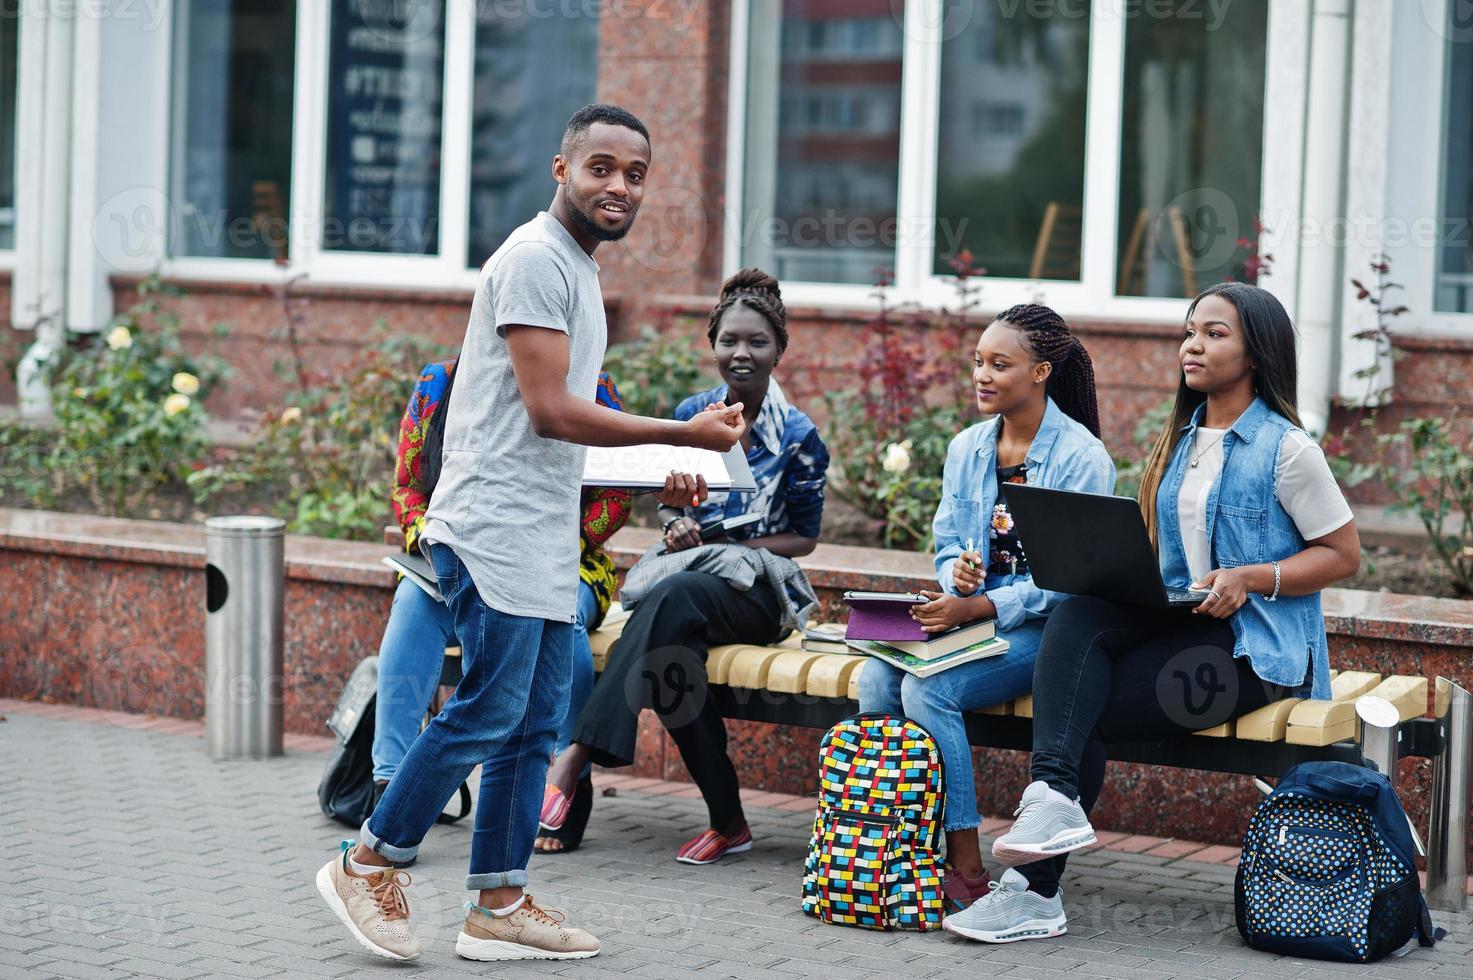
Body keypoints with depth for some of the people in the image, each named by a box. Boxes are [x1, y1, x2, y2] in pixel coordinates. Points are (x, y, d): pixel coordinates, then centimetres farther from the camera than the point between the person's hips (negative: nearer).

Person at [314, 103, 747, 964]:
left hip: (547, 538, 10)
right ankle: (370, 865, 2)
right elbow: (550, 410, -19)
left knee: (536, 722, 9)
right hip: (496, 528, -10)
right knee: (491, 708, -10)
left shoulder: (580, 270, 20)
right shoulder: (537, 260, -12)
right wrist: (684, 434, -16)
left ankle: (499, 905, 13)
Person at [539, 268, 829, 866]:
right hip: (686, 568, 3)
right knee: (671, 643, -36)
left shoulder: (798, 435, -1)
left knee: (673, 596, -38)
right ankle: (726, 820, -28)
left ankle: (575, 758, -45)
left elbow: (805, 536, 4)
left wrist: (733, 546, -11)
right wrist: (677, 526, -6)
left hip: (759, 589, -3)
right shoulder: (690, 416, 10)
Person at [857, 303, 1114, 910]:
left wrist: (977, 608, -25)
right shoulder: (966, 449, 12)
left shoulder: (1081, 456, -8)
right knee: (876, 677, -23)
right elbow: (948, 544, 14)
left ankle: (966, 868, -21)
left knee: (928, 689, -29)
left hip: (1044, 626, -6)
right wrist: (955, 571, -12)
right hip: (966, 610, 6)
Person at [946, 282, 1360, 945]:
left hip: (1256, 646, -6)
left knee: (1084, 710, -22)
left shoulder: (1285, 447, -5)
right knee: (1077, 613, -26)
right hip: (1176, 619, 6)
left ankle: (1036, 889, -14)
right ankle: (1054, 798, -35)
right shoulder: (1181, 440, 17)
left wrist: (1252, 577, -17)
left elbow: (1343, 555, -4)